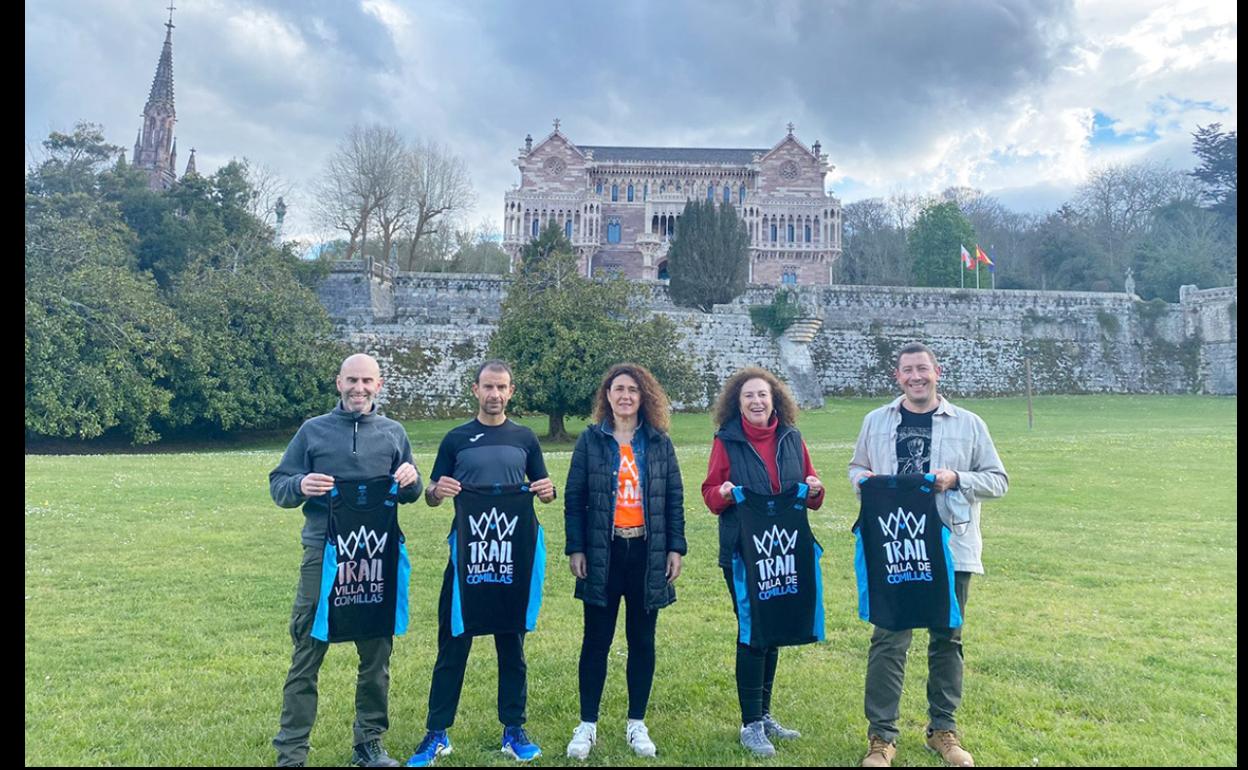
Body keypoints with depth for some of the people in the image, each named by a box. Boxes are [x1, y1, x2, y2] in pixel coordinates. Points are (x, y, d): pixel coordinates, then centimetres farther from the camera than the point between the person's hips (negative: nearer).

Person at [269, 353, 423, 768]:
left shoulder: (393, 433, 9)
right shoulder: (313, 430, 4)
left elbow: (410, 496, 14)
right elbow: (278, 485, 5)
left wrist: (411, 479, -9)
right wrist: (300, 486, -18)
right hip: (323, 556, -2)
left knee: (376, 655, 11)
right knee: (306, 658, 2)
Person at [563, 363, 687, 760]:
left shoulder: (659, 442, 4)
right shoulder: (591, 440, 0)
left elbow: (674, 498, 6)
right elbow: (574, 498, 0)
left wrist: (675, 548, 0)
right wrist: (575, 548, -6)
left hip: (647, 553, 2)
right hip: (603, 553, -1)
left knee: (642, 640, 10)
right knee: (596, 641, 5)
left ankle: (637, 724, 23)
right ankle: (587, 725, 17)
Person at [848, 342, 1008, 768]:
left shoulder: (968, 423, 2)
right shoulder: (876, 421, 6)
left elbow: (998, 479, 5)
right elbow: (856, 467, 16)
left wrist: (957, 479, -13)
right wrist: (864, 479, -7)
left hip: (950, 549, 1)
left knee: (947, 640, 12)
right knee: (888, 641, 0)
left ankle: (943, 729, 28)